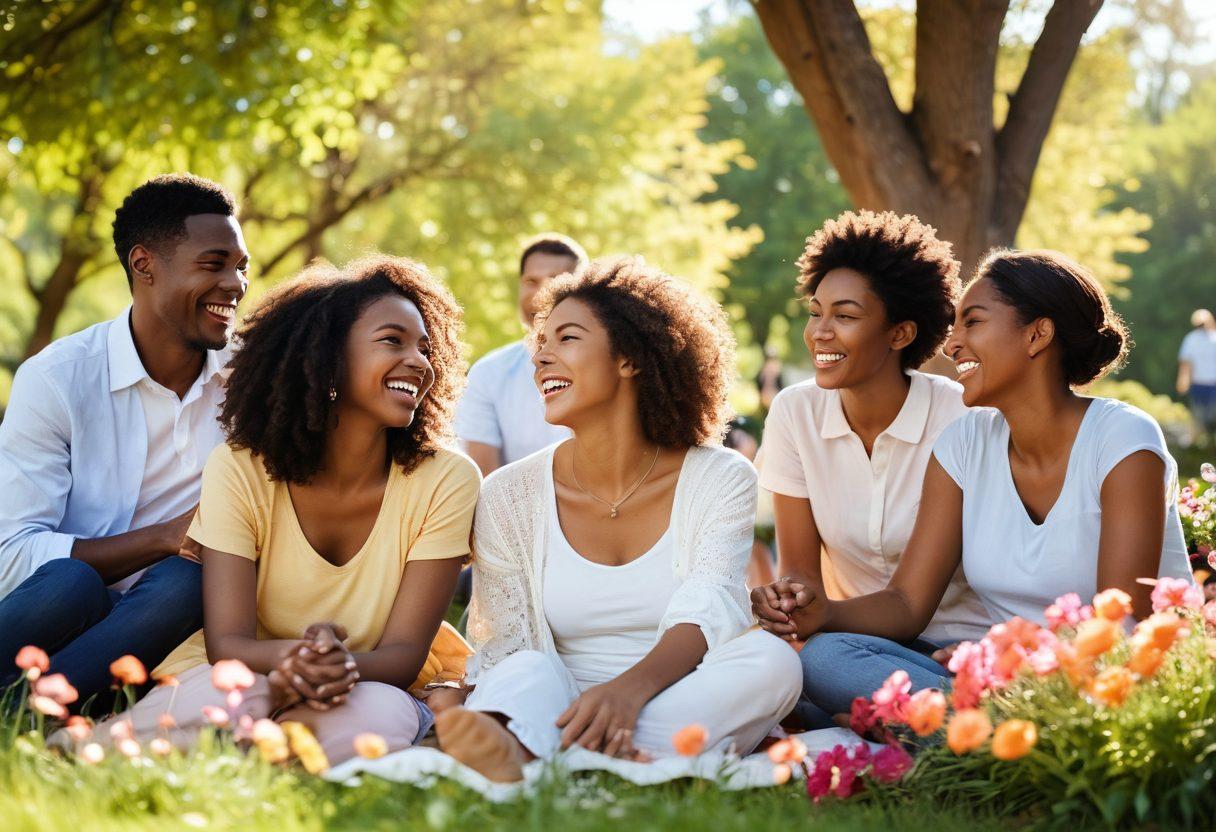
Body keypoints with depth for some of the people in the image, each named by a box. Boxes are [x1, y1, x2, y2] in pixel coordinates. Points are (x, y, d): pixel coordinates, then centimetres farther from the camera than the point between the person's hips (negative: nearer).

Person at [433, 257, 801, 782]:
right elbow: (502, 648, 0)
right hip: (560, 709, 0)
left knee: (770, 658, -29)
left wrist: (628, 689, -37)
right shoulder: (511, 497, 5)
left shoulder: (721, 479, 2)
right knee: (529, 672, -30)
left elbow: (707, 615, -14)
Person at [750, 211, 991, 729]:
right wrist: (786, 597, -24)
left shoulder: (961, 419, -12)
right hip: (863, 637, 4)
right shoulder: (794, 414, -2)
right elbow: (800, 565, 1)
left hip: (960, 643, -4)